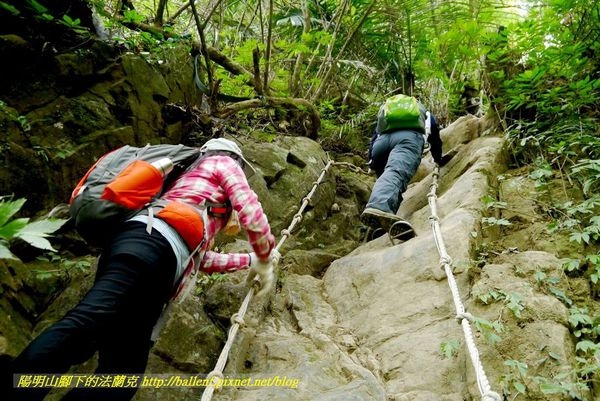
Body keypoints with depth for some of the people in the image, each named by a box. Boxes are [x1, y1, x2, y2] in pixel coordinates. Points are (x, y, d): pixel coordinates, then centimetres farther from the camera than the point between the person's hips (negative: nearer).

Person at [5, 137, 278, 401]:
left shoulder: (192, 180, 43)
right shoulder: (222, 164, 22)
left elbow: (200, 257, 44)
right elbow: (250, 213, 7)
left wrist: (249, 260, 50)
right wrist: (265, 259, 24)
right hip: (151, 244, -9)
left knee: (123, 372, -1)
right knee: (80, 328, -28)